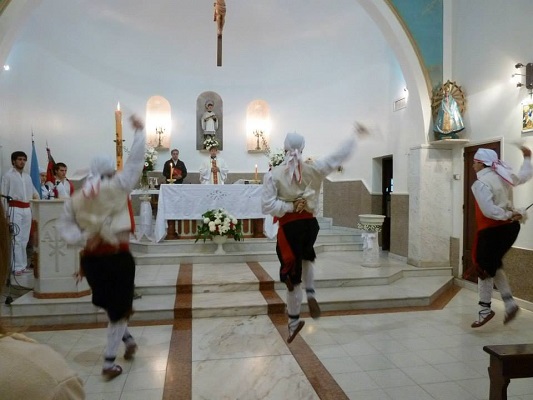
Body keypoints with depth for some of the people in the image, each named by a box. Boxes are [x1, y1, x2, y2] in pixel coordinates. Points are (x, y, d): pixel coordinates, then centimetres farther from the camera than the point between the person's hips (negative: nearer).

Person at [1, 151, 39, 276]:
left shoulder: (27, 176, 15)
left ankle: (23, 265, 16)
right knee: (16, 239, -6)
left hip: (27, 209, 6)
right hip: (15, 209, -6)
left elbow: (34, 192, 20)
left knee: (24, 239, 9)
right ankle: (17, 267, -2)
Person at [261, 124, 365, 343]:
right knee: (306, 258, 34)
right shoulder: (313, 168, -3)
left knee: (293, 275, 8)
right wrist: (356, 134, 16)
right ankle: (311, 294, 15)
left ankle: (294, 321, 22)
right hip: (309, 222, 3)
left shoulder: (273, 174, -9)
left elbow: (267, 206, -15)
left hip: (289, 226, -3)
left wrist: (290, 207, -11)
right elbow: (340, 155, 5)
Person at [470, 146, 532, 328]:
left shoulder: (480, 183, -16)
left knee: (484, 267, 6)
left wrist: (509, 214, -13)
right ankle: (509, 303, 17)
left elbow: (489, 210, -25)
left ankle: (485, 310, 15)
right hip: (510, 227, 8)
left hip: (493, 230, -8)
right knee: (493, 265, 21)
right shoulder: (503, 176, 7)